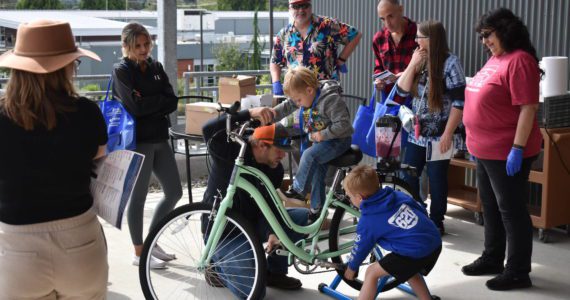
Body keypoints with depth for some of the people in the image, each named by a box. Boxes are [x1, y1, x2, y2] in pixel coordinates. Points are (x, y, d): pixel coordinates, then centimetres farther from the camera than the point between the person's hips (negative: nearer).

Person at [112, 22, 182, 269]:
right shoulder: (121, 71, -6)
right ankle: (139, 253, 14)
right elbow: (135, 107, -17)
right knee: (139, 197, 2)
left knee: (174, 192, 10)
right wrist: (160, 100, -6)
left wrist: (148, 103, -13)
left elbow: (172, 102, 0)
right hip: (137, 140, -7)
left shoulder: (156, 67, 11)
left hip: (159, 138, 7)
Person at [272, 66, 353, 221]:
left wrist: (323, 135, -24)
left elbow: (343, 124, -27)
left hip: (337, 140, -9)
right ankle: (316, 208, 14)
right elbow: (286, 107, 8)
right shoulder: (305, 96, 1)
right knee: (316, 168, 4)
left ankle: (297, 190, -12)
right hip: (318, 140, 9)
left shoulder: (330, 99, -25)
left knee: (309, 155, -27)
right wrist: (273, 113, -10)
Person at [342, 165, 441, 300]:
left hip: (415, 252, -7)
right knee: (408, 270, 34)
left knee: (372, 272, 5)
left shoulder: (367, 221, -3)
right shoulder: (398, 195, 10)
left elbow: (360, 248, 10)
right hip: (435, 242, 8)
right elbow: (423, 211, 20)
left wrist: (351, 268, 29)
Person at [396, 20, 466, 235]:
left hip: (438, 136, -6)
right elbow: (402, 90, 4)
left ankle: (436, 223, 19)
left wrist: (448, 134, -17)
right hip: (416, 134, 6)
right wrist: (412, 64, -8)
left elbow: (459, 102, -15)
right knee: (407, 178, 9)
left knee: (437, 180, 5)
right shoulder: (419, 61, 9)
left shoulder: (450, 63, -12)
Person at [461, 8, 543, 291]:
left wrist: (517, 148, -23)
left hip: (506, 152, -10)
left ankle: (518, 272, 9)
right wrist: (476, 141, 21)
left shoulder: (519, 60, -16)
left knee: (511, 210, -1)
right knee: (490, 206, 19)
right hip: (485, 149, 10)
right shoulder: (494, 59, 13)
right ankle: (492, 259, 33)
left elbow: (528, 108, -21)